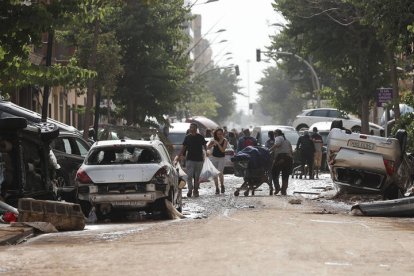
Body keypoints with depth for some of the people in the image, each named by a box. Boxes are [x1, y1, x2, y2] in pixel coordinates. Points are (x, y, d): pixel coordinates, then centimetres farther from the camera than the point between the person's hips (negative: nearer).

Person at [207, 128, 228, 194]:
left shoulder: (225, 141, -7)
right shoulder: (214, 140, 0)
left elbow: (223, 150, -17)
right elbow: (207, 148, -5)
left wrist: (218, 143, -23)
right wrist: (212, 144, -21)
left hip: (221, 158, -2)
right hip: (214, 157, 2)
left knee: (220, 173, -13)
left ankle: (222, 185, 11)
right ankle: (217, 188, 10)